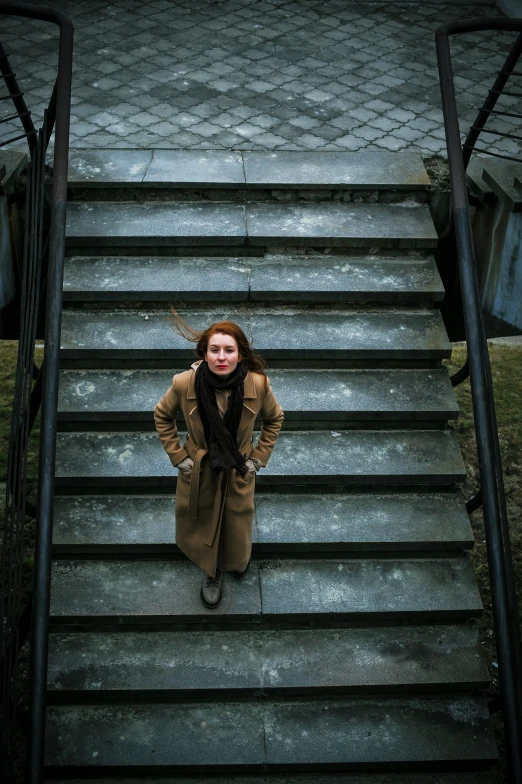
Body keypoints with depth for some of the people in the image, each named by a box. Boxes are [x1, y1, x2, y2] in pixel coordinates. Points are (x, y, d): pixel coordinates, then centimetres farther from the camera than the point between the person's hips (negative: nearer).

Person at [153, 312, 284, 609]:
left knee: (237, 526, 18)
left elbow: (275, 418, -2)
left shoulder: (258, 384, -25)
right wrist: (177, 455, -5)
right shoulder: (185, 383, -26)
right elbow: (162, 416, -3)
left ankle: (238, 560, 57)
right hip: (197, 471, 0)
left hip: (238, 472, 0)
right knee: (199, 525, 19)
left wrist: (259, 457, -3)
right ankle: (213, 573, 52)